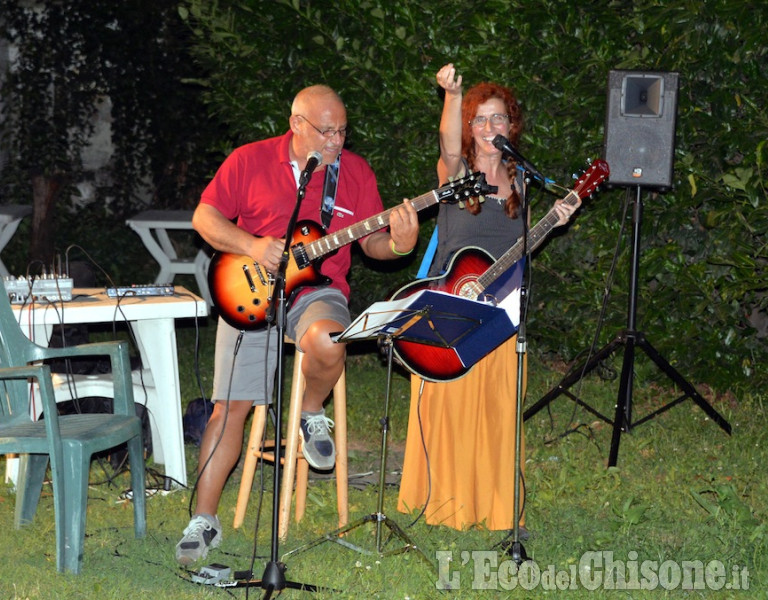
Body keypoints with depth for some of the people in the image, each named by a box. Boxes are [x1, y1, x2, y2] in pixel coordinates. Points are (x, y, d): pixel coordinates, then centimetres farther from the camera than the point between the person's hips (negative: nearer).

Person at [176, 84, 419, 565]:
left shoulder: (355, 172, 6)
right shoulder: (250, 160, 1)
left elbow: (372, 241, 8)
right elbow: (205, 217, 2)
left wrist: (399, 245, -15)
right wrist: (250, 246, -13)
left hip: (317, 291, 0)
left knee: (326, 342, -36)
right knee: (230, 407, -6)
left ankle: (313, 413, -2)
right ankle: (204, 520, 4)